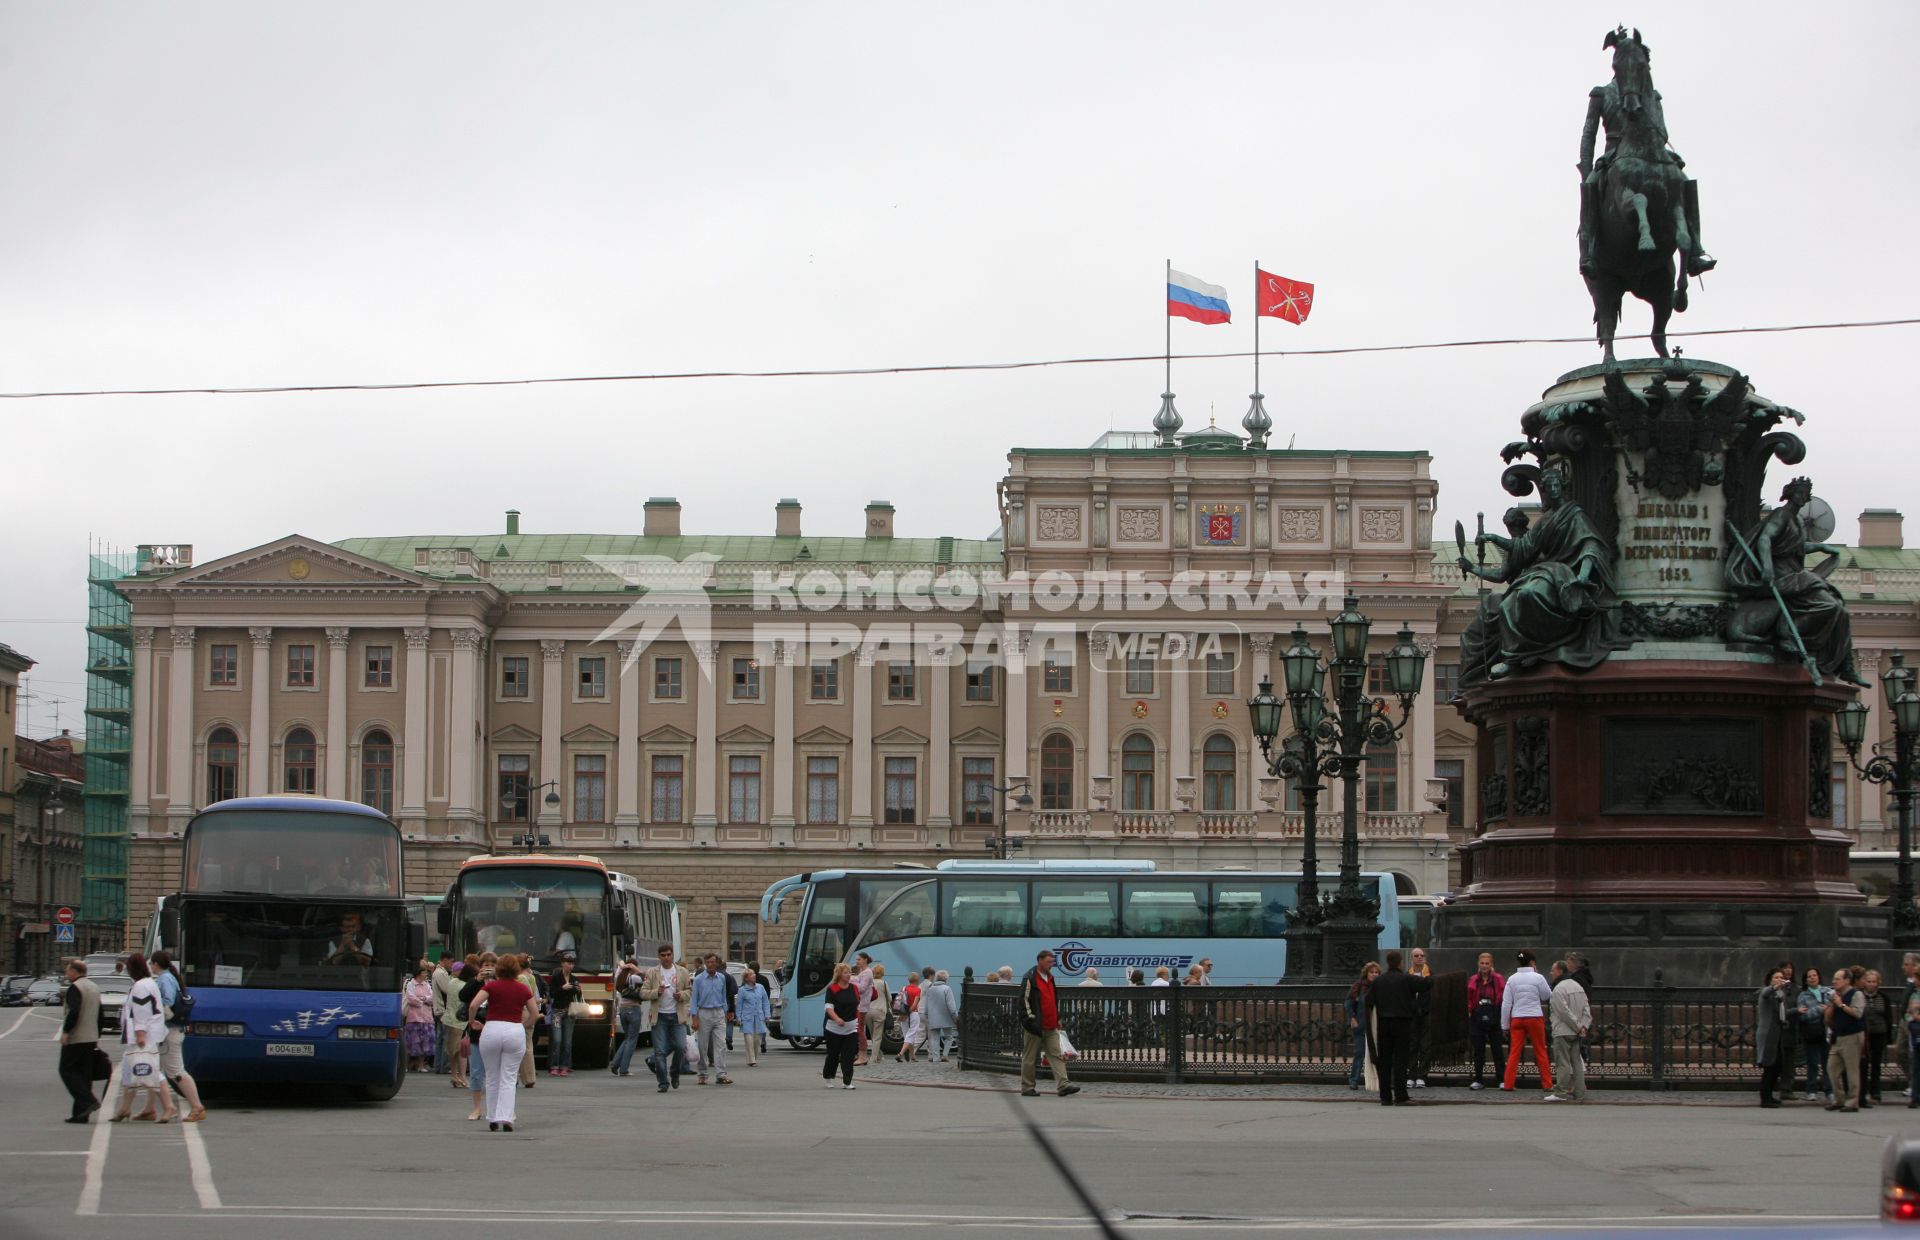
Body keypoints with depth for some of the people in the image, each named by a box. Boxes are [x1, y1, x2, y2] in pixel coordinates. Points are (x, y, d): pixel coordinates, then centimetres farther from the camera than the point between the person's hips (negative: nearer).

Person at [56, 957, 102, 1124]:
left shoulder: (75, 988, -12)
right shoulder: (94, 988, 15)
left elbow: (74, 1012, -24)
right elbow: (99, 1014, 19)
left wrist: (65, 1032, -17)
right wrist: (97, 1038, 22)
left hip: (75, 1039, -8)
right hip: (91, 1039, 8)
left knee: (67, 1071, -1)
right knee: (84, 1074, 8)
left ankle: (88, 1101, -15)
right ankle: (81, 1114, 7)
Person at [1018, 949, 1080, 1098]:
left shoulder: (1050, 978, 17)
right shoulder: (1030, 979, -9)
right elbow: (1024, 1000, -13)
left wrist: (1057, 1018, 21)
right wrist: (1031, 1019, -16)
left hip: (1051, 1027, 8)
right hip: (1036, 1027, -8)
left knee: (1057, 1055, -2)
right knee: (1030, 1058, 2)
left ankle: (1063, 1085, -8)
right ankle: (1027, 1088, 9)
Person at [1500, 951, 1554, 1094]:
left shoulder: (1512, 979, 1)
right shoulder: (1537, 978, -7)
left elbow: (1506, 1003, 1)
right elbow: (1548, 996, 4)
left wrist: (1505, 1025, 7)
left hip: (1517, 1018, 2)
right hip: (1535, 1017, -2)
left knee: (1514, 1052, 5)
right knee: (1540, 1052, 7)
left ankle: (1508, 1083, 1)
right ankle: (1547, 1084, 8)